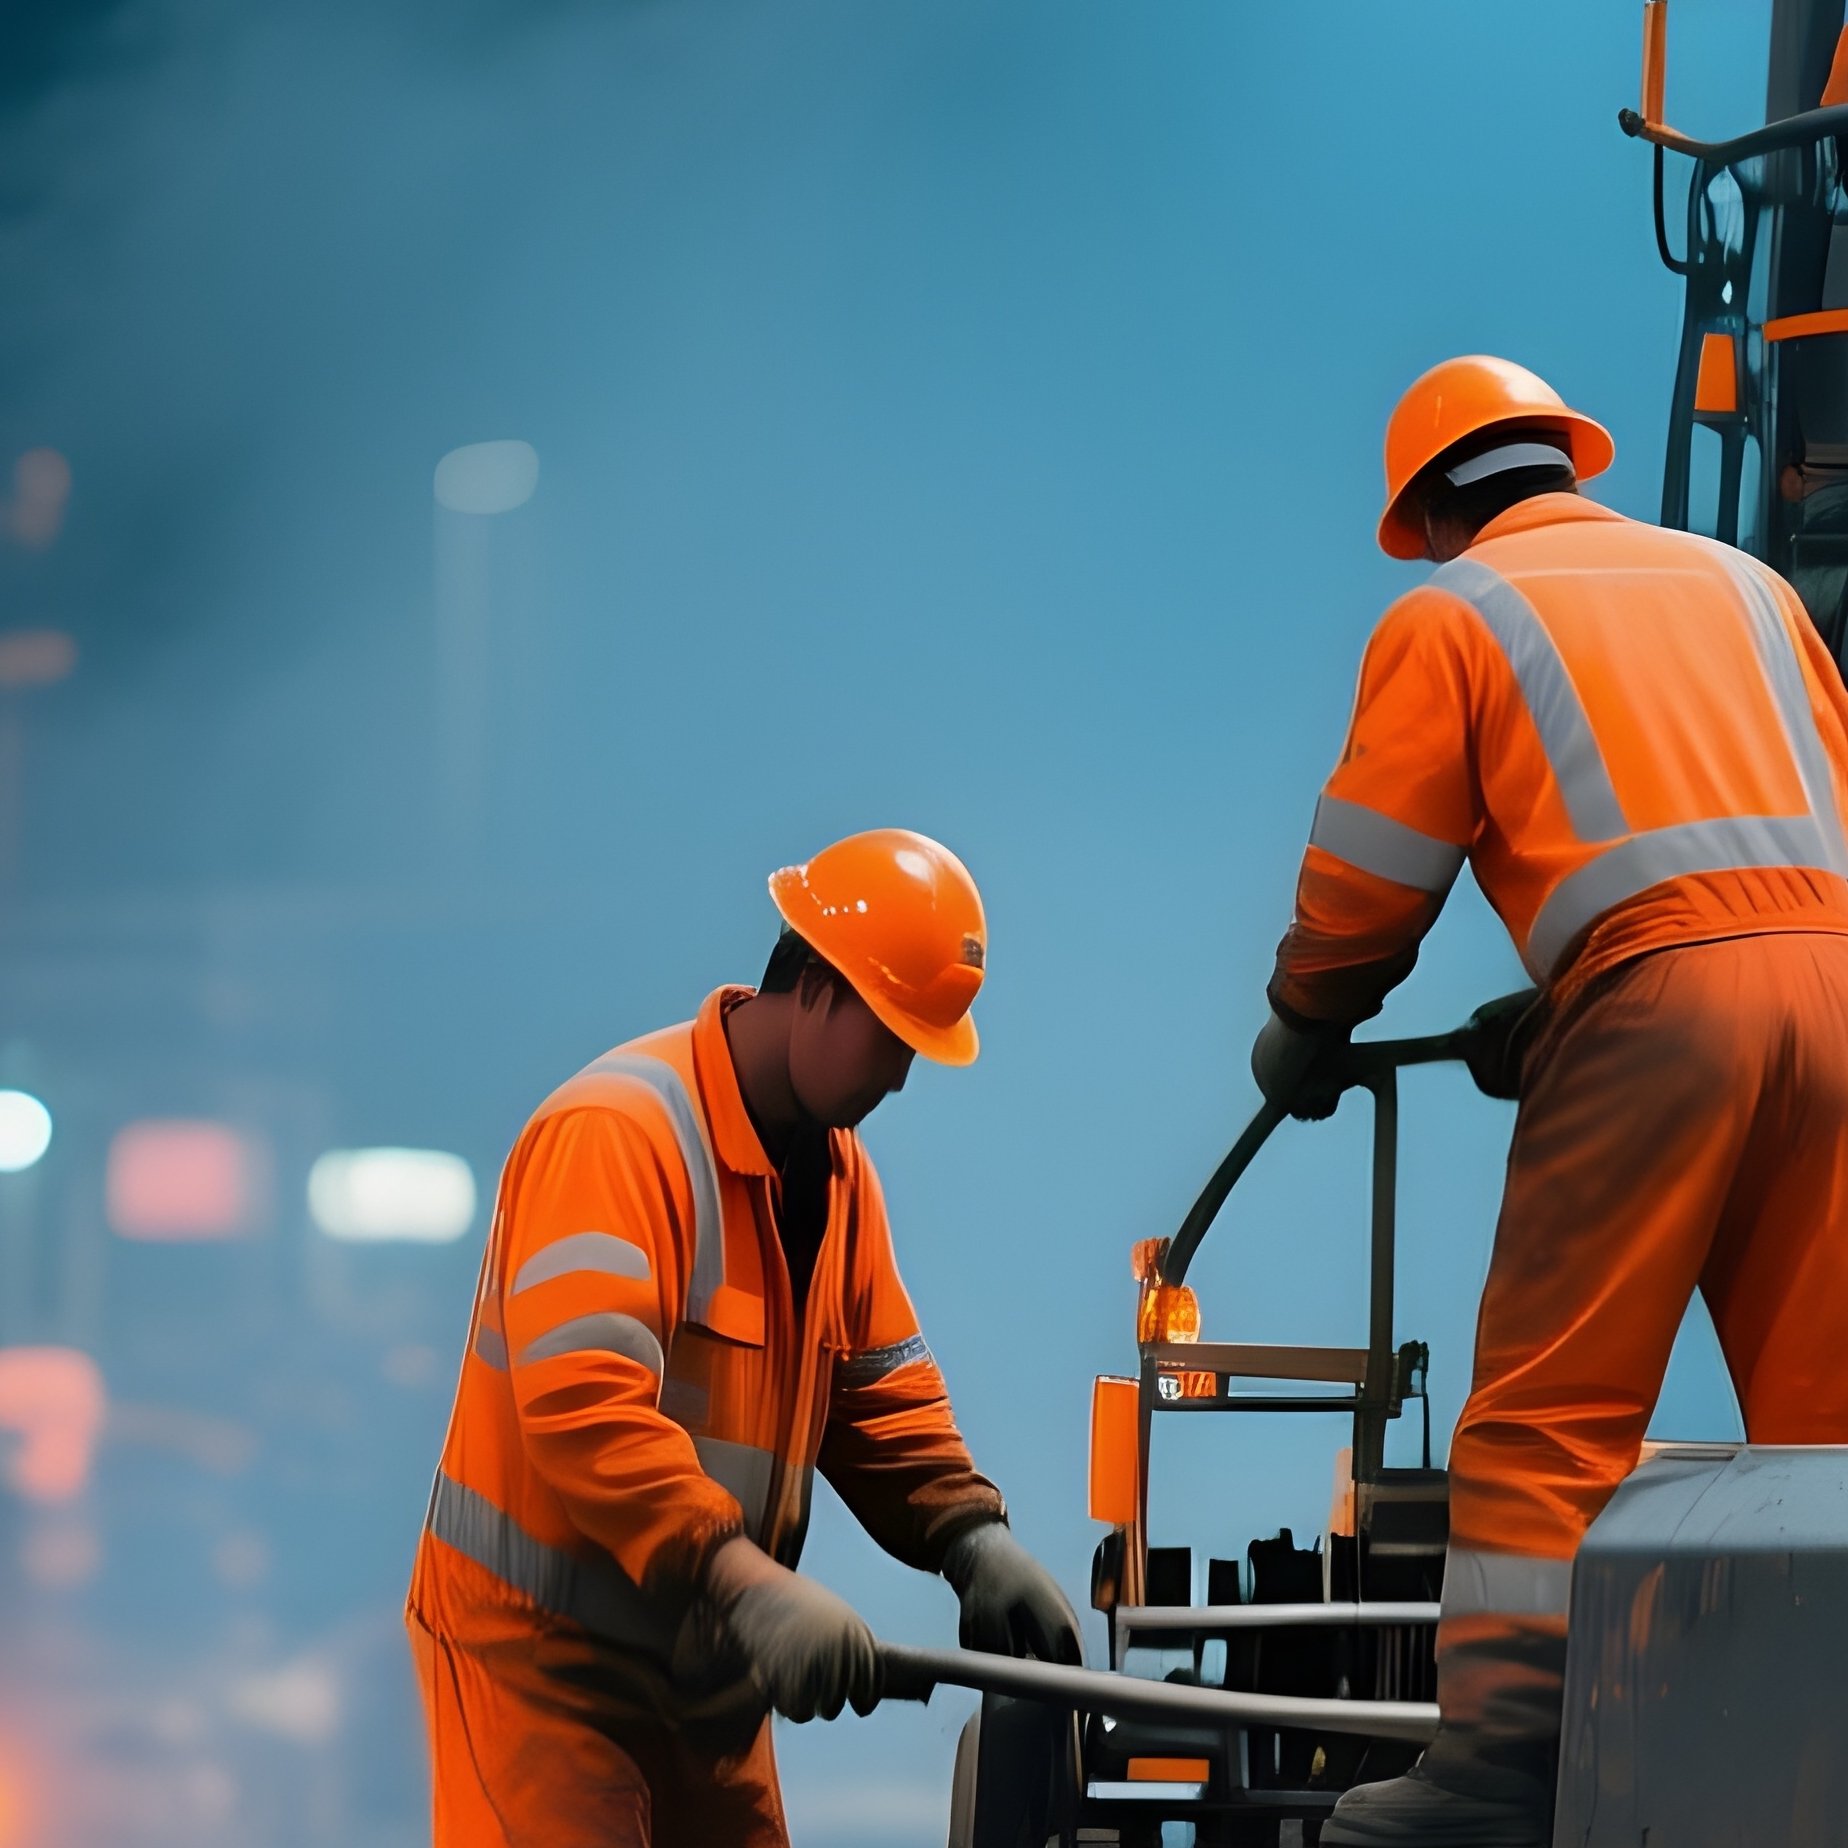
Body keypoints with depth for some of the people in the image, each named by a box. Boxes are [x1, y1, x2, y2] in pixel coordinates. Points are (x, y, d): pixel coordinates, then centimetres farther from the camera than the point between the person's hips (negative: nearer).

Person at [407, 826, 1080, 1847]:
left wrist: (968, 1536, -3)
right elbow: (583, 1401, -30)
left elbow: (880, 1388, 15)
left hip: (699, 1664, 9)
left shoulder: (833, 1167, 10)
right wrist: (741, 1576, -37)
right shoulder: (615, 1131, -20)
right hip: (544, 1648, -9)